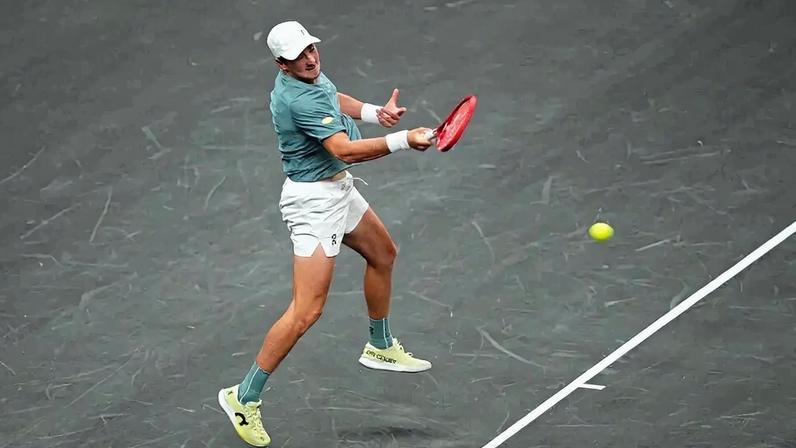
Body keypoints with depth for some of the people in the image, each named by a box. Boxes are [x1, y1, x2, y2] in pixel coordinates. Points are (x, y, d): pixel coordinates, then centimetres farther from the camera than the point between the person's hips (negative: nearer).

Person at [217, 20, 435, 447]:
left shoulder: (311, 77, 0)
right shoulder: (300, 100, -29)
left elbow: (334, 99, 23)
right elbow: (345, 150, -34)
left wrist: (374, 112, 7)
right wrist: (404, 141, -31)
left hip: (337, 188, 10)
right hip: (314, 200, -10)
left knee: (383, 254, 29)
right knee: (307, 311, -14)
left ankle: (380, 347, 50)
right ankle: (244, 398, -6)